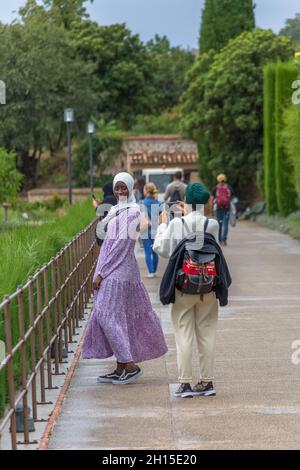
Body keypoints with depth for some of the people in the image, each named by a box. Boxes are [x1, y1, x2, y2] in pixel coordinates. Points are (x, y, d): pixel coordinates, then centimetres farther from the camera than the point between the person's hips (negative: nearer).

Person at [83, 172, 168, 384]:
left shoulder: (132, 212, -13)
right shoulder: (116, 210, 15)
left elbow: (122, 244, -17)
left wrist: (102, 273, -17)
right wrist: (102, 271, 13)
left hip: (120, 270, -9)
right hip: (113, 270, 9)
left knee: (109, 315, -10)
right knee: (119, 317, 10)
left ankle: (130, 366, -5)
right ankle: (120, 370, 14)